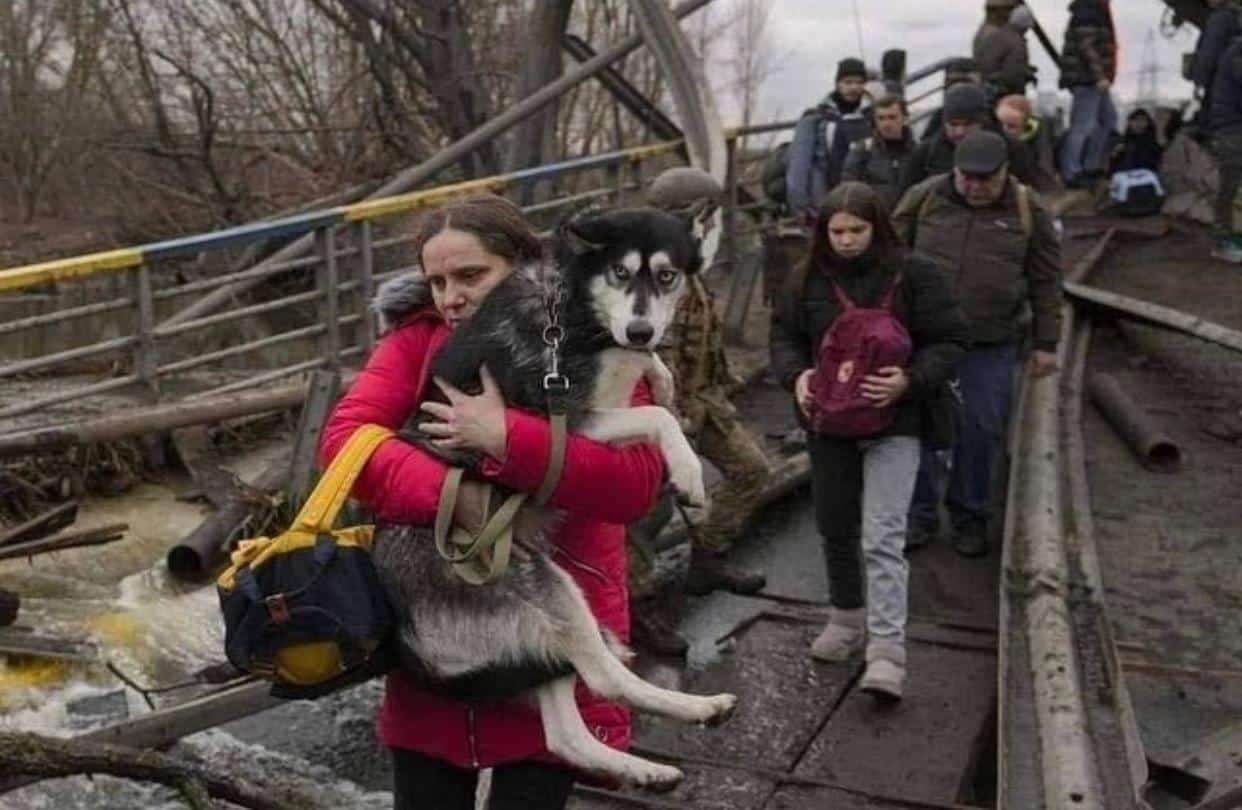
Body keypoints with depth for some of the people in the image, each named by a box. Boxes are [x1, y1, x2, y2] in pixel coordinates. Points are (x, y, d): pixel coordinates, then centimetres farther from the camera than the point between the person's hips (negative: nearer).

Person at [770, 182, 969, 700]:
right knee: (835, 529, 17)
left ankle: (887, 650, -11)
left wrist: (911, 380, -22)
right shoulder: (808, 279, 2)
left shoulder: (913, 276, -7)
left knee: (882, 538, -13)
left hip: (892, 424, -4)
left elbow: (950, 341, -4)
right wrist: (796, 375, -10)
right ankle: (847, 617, 39)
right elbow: (784, 335, 11)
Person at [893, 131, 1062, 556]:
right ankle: (919, 514, 19)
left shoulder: (1027, 209, 0)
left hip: (991, 345, 0)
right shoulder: (924, 197, -1)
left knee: (982, 428, 4)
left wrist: (1046, 342, 4)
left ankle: (970, 516, 22)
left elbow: (1045, 282, 5)